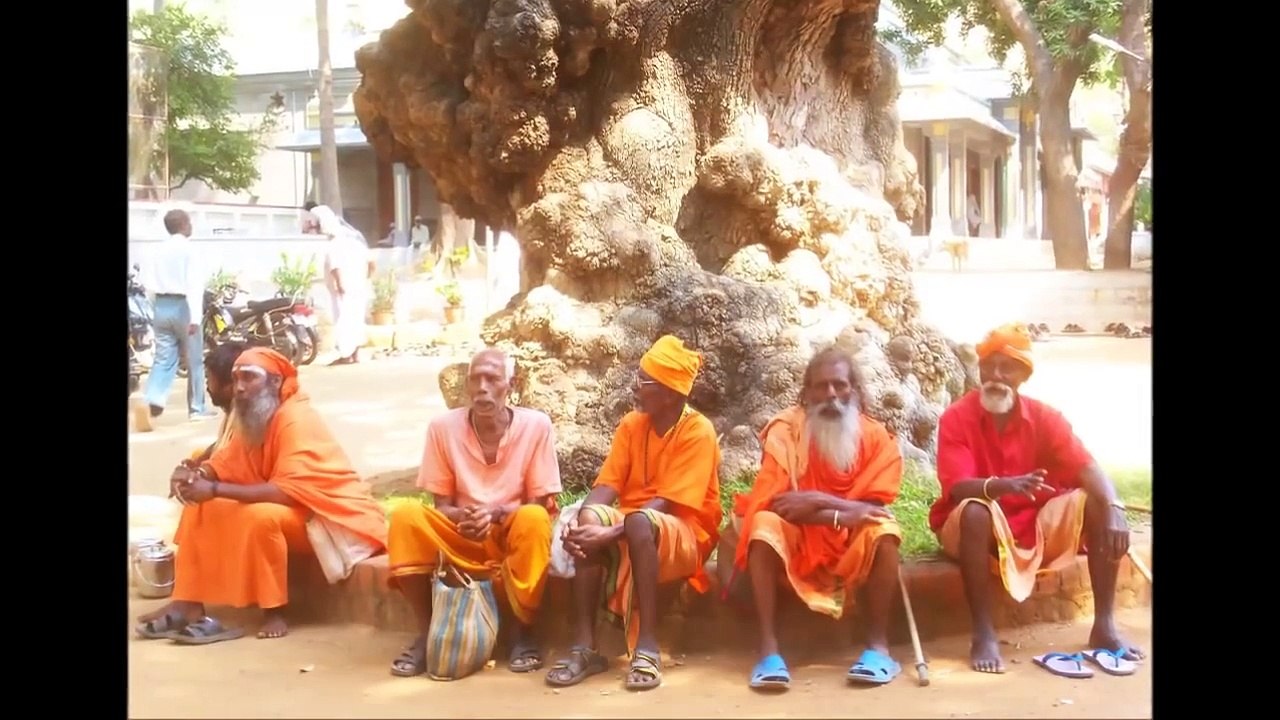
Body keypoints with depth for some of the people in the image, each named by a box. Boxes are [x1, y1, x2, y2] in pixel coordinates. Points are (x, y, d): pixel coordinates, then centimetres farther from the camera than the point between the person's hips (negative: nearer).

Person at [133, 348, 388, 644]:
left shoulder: (297, 419, -23)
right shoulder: (251, 418, 3)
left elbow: (287, 491, -33)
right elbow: (224, 464, 6)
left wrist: (215, 490, -33)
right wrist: (195, 475, -18)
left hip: (330, 516, -9)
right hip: (283, 508, 9)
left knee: (261, 515, -36)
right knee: (199, 506, 0)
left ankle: (275, 613, -21)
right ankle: (189, 605, -5)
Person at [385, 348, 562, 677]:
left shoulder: (536, 425, -12)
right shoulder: (443, 426, -8)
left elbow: (540, 505, -9)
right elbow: (441, 505, -3)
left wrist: (496, 512, -29)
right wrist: (462, 517, -27)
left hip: (515, 535, -1)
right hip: (462, 537, 2)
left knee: (533, 521, -35)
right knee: (406, 517, -25)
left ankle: (524, 633, -16)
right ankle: (426, 633, -16)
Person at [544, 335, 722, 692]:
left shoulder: (698, 431, -13)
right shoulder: (631, 424, 5)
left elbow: (665, 503, -20)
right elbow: (607, 485, -4)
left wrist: (611, 535, -31)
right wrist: (580, 521, -25)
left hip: (684, 535, -5)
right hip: (632, 528, 5)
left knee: (638, 521, -38)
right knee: (590, 520, -28)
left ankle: (647, 646, -34)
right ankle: (584, 646, -29)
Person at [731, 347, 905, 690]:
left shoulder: (877, 438, -6)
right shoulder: (786, 430, -10)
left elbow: (871, 511, -13)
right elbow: (772, 503, -20)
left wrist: (816, 501, -26)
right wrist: (844, 512, -26)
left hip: (854, 549, 1)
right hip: (796, 543, -1)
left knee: (883, 529, -29)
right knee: (765, 524, -31)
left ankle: (878, 645, -26)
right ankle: (769, 649, -35)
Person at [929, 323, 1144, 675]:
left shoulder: (1043, 416, -3)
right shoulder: (956, 418, -13)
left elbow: (1087, 468, -14)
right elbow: (958, 488, -25)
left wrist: (1114, 509, -35)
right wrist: (1003, 485, -45)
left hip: (1036, 525, 4)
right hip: (983, 529, -4)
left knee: (1097, 503, -19)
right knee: (975, 510, -37)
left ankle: (1104, 626, -15)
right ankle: (983, 633, -31)